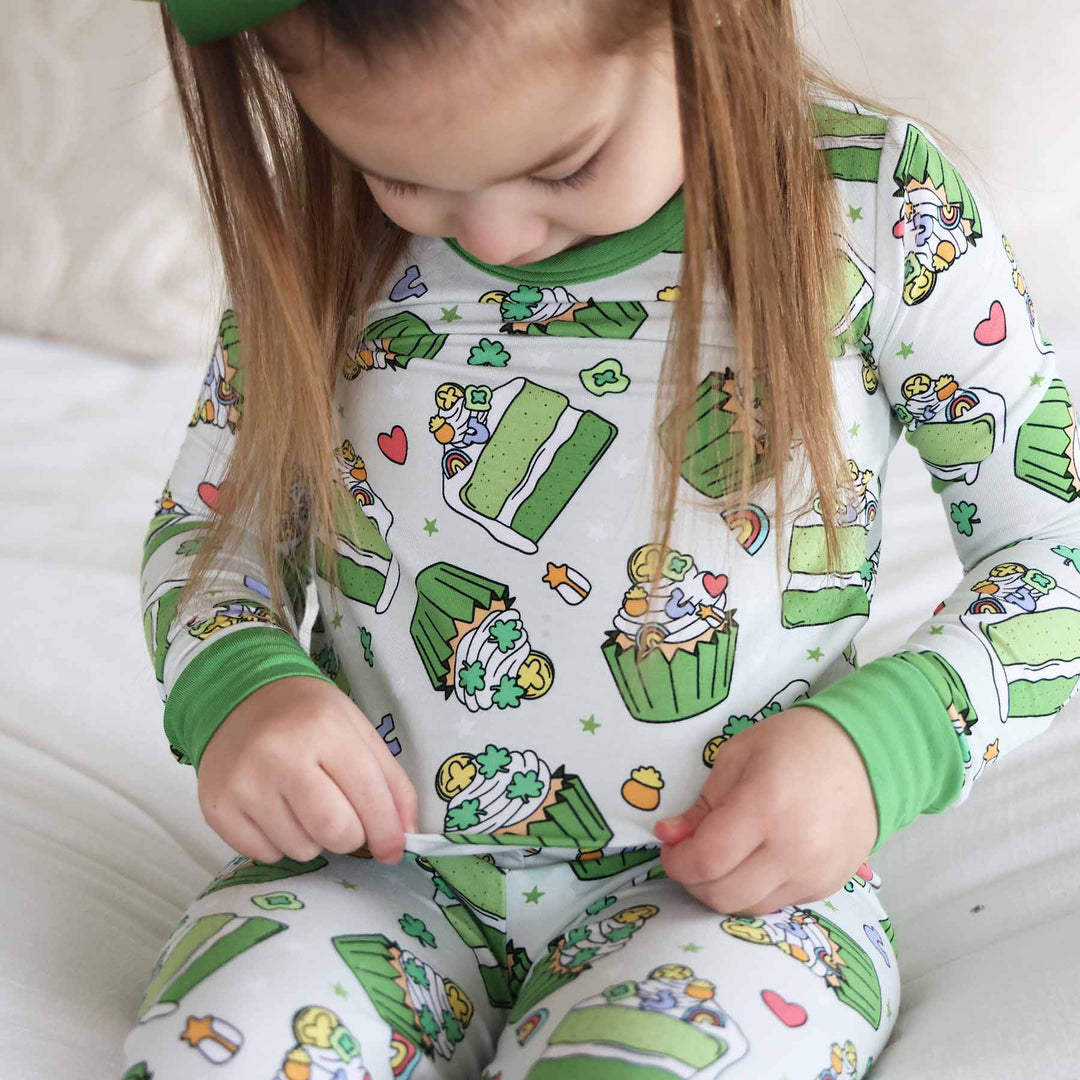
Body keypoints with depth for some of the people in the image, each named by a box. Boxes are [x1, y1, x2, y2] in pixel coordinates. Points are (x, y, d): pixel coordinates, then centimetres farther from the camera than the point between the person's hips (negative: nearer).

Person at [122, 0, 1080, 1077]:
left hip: (722, 878, -2)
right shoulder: (319, 239, -3)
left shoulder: (881, 206, -10)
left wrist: (883, 739, -19)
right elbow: (209, 519, 9)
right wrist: (236, 685, -13)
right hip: (379, 857, 3)